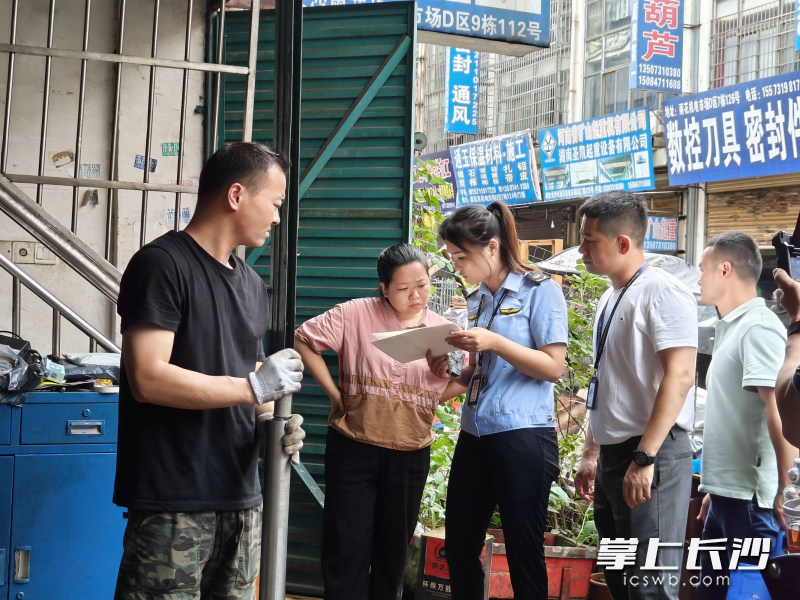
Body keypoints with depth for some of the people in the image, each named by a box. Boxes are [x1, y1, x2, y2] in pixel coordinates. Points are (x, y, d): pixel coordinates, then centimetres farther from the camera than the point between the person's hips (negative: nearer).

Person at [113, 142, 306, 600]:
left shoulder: (251, 283, 17)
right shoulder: (162, 264, -9)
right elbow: (148, 379, -19)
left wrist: (272, 419, 1)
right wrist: (254, 386, -14)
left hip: (242, 496, 8)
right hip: (175, 503, -8)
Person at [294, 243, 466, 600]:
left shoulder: (442, 329, 4)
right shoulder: (357, 314, -5)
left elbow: (457, 387, 10)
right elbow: (304, 340, -2)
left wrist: (447, 373, -13)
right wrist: (333, 393, -5)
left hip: (411, 456, 3)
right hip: (354, 449, -3)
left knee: (393, 551, 15)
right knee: (348, 550, 0)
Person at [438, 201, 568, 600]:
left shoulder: (539, 290, -5)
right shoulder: (475, 302, 15)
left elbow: (553, 367, -12)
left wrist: (494, 342, -22)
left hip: (523, 437, -7)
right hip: (474, 436, 7)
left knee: (524, 553, 0)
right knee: (459, 546, 10)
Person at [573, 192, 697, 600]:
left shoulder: (661, 293, -12)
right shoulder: (609, 300, 15)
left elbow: (679, 377, -21)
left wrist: (644, 458, -25)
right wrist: (591, 455, 20)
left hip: (651, 457, -9)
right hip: (612, 457, 9)